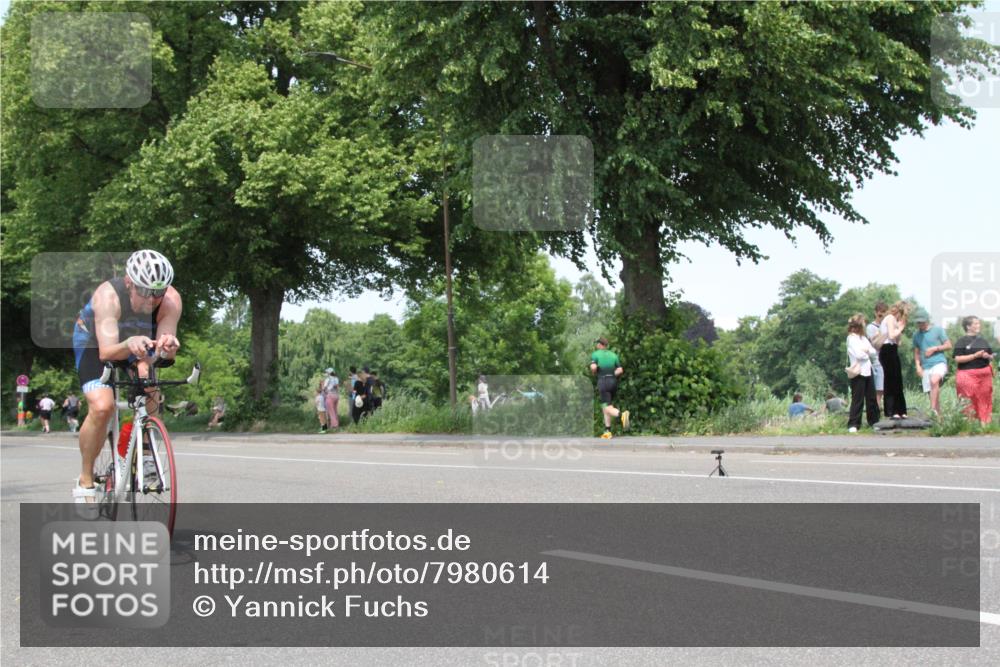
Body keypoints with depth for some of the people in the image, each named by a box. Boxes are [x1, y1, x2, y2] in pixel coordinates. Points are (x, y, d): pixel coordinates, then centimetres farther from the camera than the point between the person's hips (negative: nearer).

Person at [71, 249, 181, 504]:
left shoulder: (171, 300, -31)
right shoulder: (108, 295, -38)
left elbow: (164, 354, -36)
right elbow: (106, 352, -46)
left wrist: (168, 346, -59)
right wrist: (129, 344, -67)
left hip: (137, 348, 4)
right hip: (95, 342, -3)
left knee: (151, 397, -22)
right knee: (101, 407, -25)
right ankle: (85, 481, -7)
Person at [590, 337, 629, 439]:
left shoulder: (595, 354, 0)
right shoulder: (613, 355, 13)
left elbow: (593, 367, -16)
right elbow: (620, 370, 4)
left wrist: (593, 373, 6)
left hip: (603, 382, -5)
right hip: (613, 382, 5)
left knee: (608, 408, -10)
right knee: (605, 406, 17)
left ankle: (622, 414, -42)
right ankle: (607, 432, 10)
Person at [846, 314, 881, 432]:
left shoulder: (863, 338, 17)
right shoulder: (851, 338, -7)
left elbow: (874, 352, 11)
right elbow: (859, 355, -18)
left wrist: (866, 350, -8)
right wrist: (868, 352, 0)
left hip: (868, 371, 7)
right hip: (858, 372, -7)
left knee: (871, 398, 11)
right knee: (857, 399, -8)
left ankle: (874, 421, 19)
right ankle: (853, 425, -6)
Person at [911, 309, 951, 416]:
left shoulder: (938, 330, 4)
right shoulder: (916, 335, 15)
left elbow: (948, 345, 4)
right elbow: (916, 352, 23)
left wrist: (934, 348, -8)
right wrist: (918, 366, 9)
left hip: (939, 363, -5)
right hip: (926, 366, 5)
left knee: (934, 381, -33)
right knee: (931, 392, 2)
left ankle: (933, 409, -37)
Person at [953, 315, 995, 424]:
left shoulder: (983, 341, 16)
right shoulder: (961, 342, -1)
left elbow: (991, 357, 23)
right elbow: (958, 359, -11)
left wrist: (988, 356, -2)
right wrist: (976, 355, -15)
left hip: (984, 373, 5)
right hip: (968, 374, -5)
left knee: (985, 399, 4)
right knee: (970, 401, -9)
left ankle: (984, 422, 8)